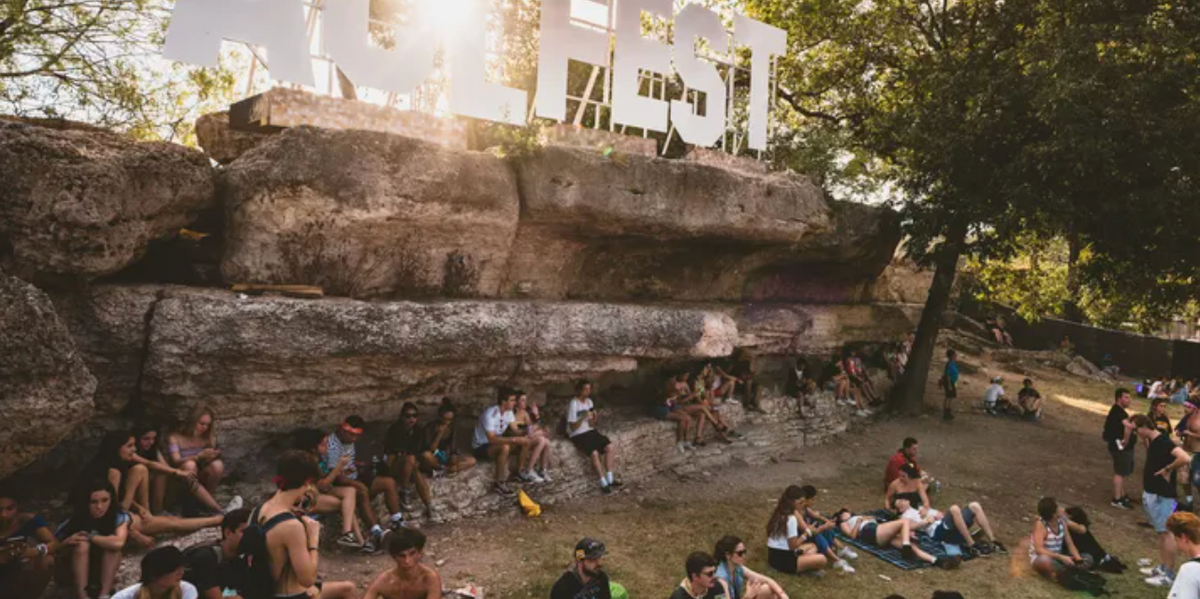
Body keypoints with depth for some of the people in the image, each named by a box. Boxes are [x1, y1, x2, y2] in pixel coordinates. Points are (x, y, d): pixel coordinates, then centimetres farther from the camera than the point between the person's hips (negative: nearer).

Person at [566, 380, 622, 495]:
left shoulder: (589, 401, 7)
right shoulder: (573, 404, -14)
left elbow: (591, 425, 8)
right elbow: (573, 427, -15)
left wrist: (593, 418, -13)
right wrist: (583, 417, -26)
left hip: (590, 431, 7)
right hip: (578, 435, -7)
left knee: (610, 447, -12)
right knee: (594, 453, -29)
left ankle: (610, 479, -6)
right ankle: (603, 483, -18)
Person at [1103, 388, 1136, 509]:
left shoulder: (1117, 411, 12)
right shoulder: (1118, 412, -22)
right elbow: (1128, 426, -40)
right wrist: (1126, 441, -27)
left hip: (1123, 447, 11)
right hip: (1120, 447, -11)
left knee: (1122, 473, 20)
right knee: (1120, 473, -4)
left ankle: (1122, 496, 32)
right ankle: (1117, 500, 3)